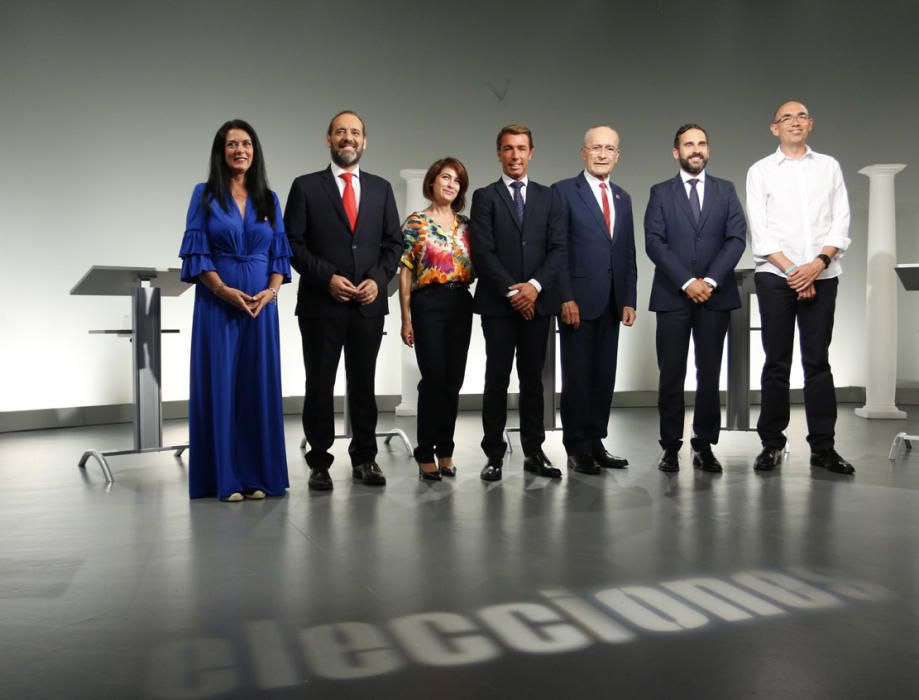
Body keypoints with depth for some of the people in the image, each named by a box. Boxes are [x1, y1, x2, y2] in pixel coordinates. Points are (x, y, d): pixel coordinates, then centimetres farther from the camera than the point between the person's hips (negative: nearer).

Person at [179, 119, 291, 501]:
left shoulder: (269, 199, 10)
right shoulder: (205, 194, 2)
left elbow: (280, 252, 9)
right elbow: (196, 252, -4)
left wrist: (271, 291, -8)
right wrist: (225, 290, -15)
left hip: (262, 303, 3)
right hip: (217, 303, -3)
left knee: (259, 384, 4)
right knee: (220, 383, -1)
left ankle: (258, 475, 12)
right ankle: (225, 477, 7)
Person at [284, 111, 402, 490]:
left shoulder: (381, 188, 12)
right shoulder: (306, 186, 3)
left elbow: (393, 243, 10)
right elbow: (293, 243, -2)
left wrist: (378, 279, -6)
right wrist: (327, 278, -13)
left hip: (369, 302, 3)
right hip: (321, 303, -2)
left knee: (363, 384, 9)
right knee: (319, 384, 4)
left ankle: (364, 458, 20)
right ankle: (319, 462, 14)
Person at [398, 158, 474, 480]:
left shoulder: (465, 224, 12)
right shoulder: (415, 223, 0)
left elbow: (474, 267, 15)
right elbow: (405, 273, -2)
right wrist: (406, 318, -7)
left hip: (461, 305, 4)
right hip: (428, 303, -4)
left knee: (454, 380, 6)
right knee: (434, 379, -7)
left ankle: (445, 450, 17)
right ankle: (425, 453, 6)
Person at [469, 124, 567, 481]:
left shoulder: (548, 197, 12)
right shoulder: (485, 197, 4)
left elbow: (558, 248, 3)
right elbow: (483, 252, -6)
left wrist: (535, 285, -11)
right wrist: (511, 291, -12)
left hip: (537, 301, 2)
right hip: (497, 304, -2)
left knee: (533, 378, 8)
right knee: (497, 380, 2)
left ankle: (534, 452, 15)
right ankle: (494, 455, 9)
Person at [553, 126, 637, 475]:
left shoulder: (622, 198, 17)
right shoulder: (564, 192, -1)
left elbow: (628, 252, 16)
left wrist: (629, 299, 9)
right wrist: (566, 298, -14)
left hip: (611, 302, 6)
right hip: (578, 299, -5)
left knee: (604, 375, 8)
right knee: (577, 374, 1)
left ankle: (595, 443, 18)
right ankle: (577, 449, 10)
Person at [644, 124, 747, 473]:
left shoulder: (726, 190, 12)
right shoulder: (660, 193, 7)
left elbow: (737, 238, 1)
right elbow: (654, 243, -4)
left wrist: (710, 280, -12)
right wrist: (687, 282, -14)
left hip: (716, 295, 1)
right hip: (672, 296, -1)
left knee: (710, 374, 4)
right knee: (671, 374, 0)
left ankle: (704, 446, 12)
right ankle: (671, 446, 9)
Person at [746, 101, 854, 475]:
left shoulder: (829, 166, 13)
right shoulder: (760, 171, 7)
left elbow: (840, 222, 5)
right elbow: (760, 231, -1)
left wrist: (818, 263, -10)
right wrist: (791, 270, -10)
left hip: (821, 275, 1)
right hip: (775, 276, -1)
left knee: (818, 360, 2)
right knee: (777, 363, 2)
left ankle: (823, 447, 7)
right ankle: (772, 443, 10)